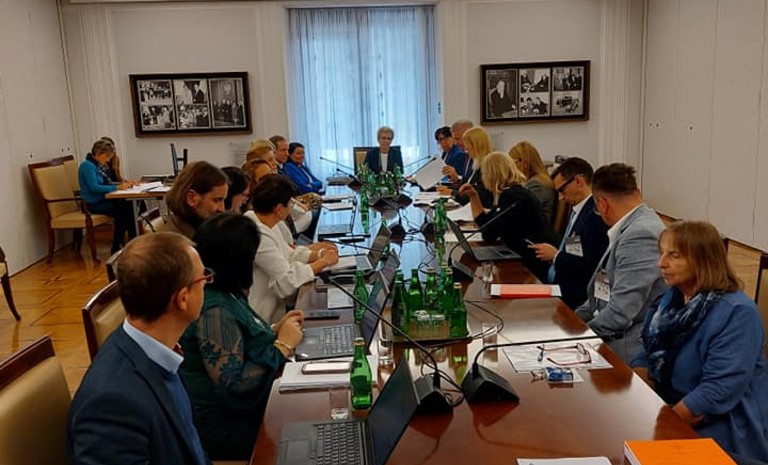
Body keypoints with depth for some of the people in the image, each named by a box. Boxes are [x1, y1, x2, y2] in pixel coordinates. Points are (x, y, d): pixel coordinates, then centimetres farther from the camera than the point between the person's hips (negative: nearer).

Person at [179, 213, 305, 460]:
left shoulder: (225, 292, 3)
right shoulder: (214, 312, -27)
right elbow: (235, 387, -30)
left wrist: (274, 330, 3)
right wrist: (282, 345, -22)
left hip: (239, 409, 9)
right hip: (223, 427, -9)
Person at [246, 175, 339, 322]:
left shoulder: (263, 222, 3)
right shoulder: (258, 237, -26)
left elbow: (288, 255, 13)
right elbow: (287, 281, -24)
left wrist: (318, 254, -3)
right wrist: (323, 262, -13)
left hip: (276, 303, 9)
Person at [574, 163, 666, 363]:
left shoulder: (640, 235, -21)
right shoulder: (637, 225, 10)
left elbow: (620, 312, -24)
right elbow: (603, 291, 17)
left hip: (630, 346, -8)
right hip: (615, 335, 8)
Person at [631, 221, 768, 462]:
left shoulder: (737, 314, -19)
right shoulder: (672, 297, 5)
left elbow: (717, 393, -25)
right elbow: (647, 358, 6)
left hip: (718, 431, -7)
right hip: (668, 409, 7)